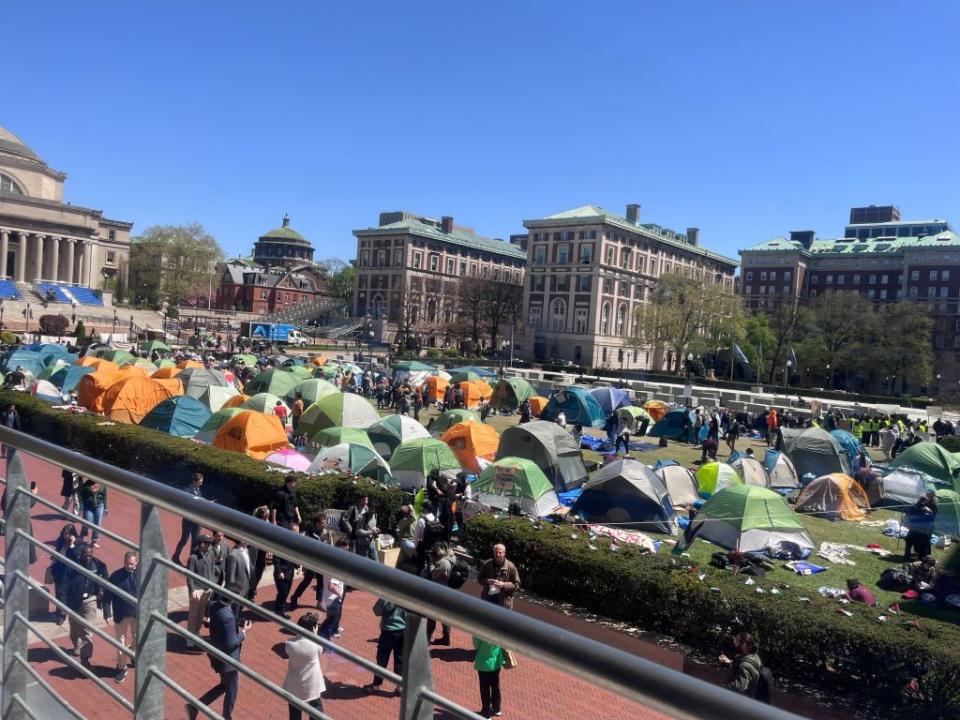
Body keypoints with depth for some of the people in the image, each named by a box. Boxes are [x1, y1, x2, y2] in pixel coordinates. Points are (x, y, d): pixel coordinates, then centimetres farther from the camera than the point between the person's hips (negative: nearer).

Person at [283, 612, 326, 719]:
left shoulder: (289, 644, -19)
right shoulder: (315, 644, -24)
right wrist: (314, 634, -2)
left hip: (294, 685, 2)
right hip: (312, 685, -2)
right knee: (316, 709, 19)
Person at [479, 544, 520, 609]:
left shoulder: (511, 567, -7)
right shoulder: (486, 564, -1)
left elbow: (516, 585, -4)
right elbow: (479, 579, 9)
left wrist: (504, 585, -19)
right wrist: (487, 581, -12)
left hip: (503, 601, -3)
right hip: (487, 599, 3)